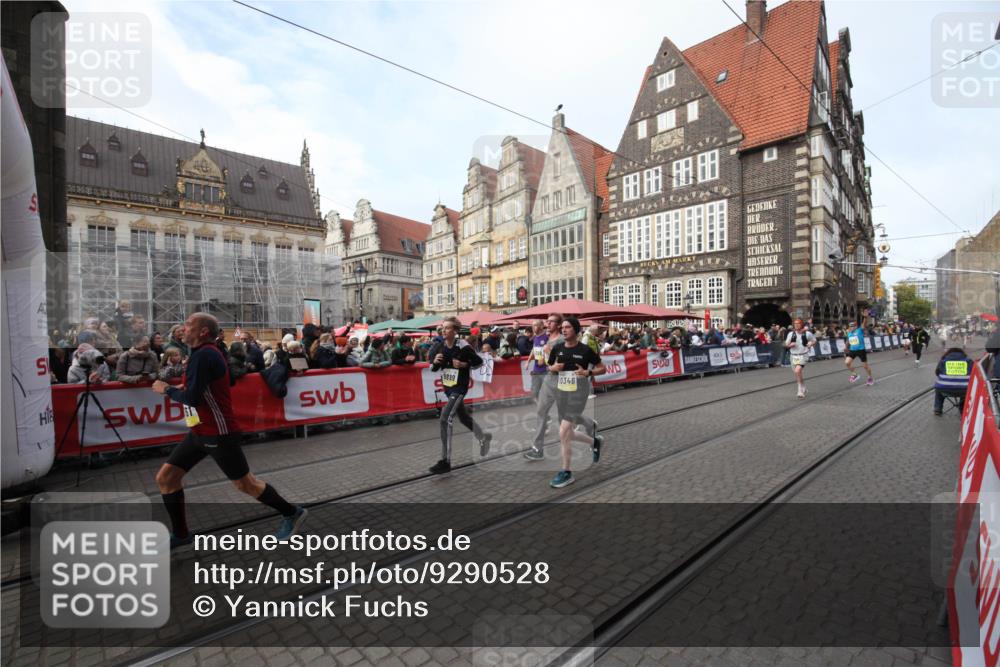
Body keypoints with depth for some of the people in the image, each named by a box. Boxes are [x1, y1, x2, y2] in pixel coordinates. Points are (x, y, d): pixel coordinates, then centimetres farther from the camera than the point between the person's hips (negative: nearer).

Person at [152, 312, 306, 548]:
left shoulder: (203, 355, -19)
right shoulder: (204, 354, 10)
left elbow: (191, 397, -23)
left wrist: (167, 389, -6)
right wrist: (179, 389, 4)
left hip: (218, 433, -9)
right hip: (200, 431, 9)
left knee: (245, 484, 2)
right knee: (165, 478, 9)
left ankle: (292, 513, 17)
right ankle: (180, 534, 25)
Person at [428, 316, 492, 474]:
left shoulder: (463, 346, -16)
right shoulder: (440, 346, 0)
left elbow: (479, 362, -5)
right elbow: (433, 368, 8)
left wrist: (464, 365, -19)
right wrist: (435, 362, -13)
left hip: (459, 387, -7)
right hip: (447, 387, 7)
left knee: (446, 418, -18)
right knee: (464, 417, 21)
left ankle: (446, 462, -10)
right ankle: (484, 437, 47)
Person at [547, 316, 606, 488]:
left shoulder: (586, 350, -10)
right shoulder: (557, 348, 2)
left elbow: (602, 369, -1)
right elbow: (550, 368, 15)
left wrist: (588, 373, -19)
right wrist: (553, 368, -8)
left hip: (578, 394, -6)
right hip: (561, 393, 6)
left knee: (563, 433, -12)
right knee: (569, 435, 15)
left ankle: (566, 473, 7)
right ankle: (595, 441, 45)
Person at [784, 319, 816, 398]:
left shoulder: (807, 333, -3)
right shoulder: (791, 334, 3)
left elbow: (814, 340, 13)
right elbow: (786, 345, 9)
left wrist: (811, 344, -7)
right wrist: (790, 345, -13)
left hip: (803, 355, -4)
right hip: (794, 356, 4)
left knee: (798, 371, -24)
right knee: (798, 374, 14)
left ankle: (800, 391, -15)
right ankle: (803, 389, 35)